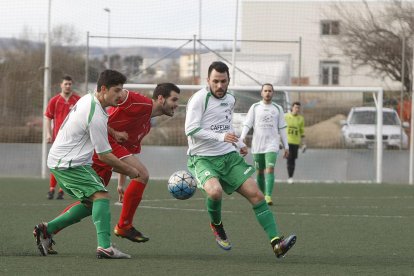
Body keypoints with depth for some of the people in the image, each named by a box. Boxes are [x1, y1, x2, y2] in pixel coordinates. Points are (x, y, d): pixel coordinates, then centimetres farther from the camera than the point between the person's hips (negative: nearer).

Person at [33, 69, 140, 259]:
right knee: (101, 196, -20)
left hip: (58, 160, 10)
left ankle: (47, 229, 18)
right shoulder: (96, 117, -23)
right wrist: (129, 170, -4)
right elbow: (104, 155, -16)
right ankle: (104, 247, -33)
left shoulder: (87, 99, 6)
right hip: (69, 164, -10)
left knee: (91, 204, 14)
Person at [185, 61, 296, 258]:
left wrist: (239, 144, 14)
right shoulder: (199, 99, -12)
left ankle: (276, 243, -10)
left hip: (229, 157, 6)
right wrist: (220, 136, -28)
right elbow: (190, 129, -21)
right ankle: (216, 225, 0)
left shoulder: (230, 100, 12)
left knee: (255, 194, -7)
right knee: (215, 191, -34)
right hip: (203, 158, -6)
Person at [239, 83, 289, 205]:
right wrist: (242, 138, -18)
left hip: (272, 145, -1)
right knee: (260, 171, 7)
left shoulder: (278, 109, 9)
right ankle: (262, 195, 22)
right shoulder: (255, 107, 6)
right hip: (257, 144, 1)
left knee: (270, 169, -17)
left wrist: (286, 146, 8)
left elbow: (282, 129, 11)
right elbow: (247, 124, 0)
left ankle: (268, 197, -25)